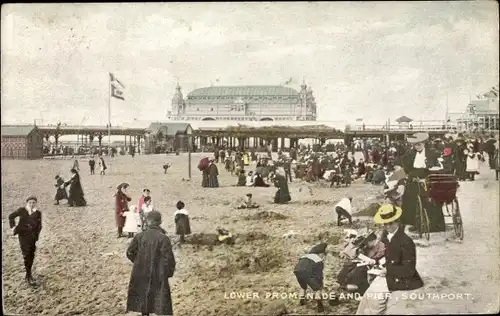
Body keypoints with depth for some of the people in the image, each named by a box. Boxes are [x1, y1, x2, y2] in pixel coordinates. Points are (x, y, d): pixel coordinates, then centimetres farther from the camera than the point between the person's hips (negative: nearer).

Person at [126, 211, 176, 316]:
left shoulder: (139, 236, -4)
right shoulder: (163, 238, -16)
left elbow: (130, 252, 4)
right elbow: (168, 258, -18)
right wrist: (169, 272, -2)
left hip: (141, 275, 4)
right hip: (158, 276, -4)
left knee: (144, 299, 20)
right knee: (162, 303, 2)